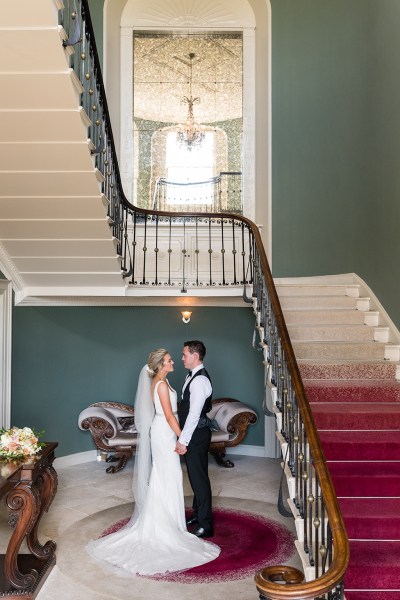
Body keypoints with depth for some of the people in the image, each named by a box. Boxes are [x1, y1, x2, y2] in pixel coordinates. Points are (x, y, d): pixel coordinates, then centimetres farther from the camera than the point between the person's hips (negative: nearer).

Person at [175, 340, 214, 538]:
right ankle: (198, 514, 34)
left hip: (197, 434, -10)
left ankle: (205, 524, 8)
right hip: (194, 433, 10)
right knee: (195, 475, 19)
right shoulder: (193, 376, 10)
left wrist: (183, 440, -22)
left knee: (199, 477, -2)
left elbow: (194, 414, -25)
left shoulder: (200, 380, -22)